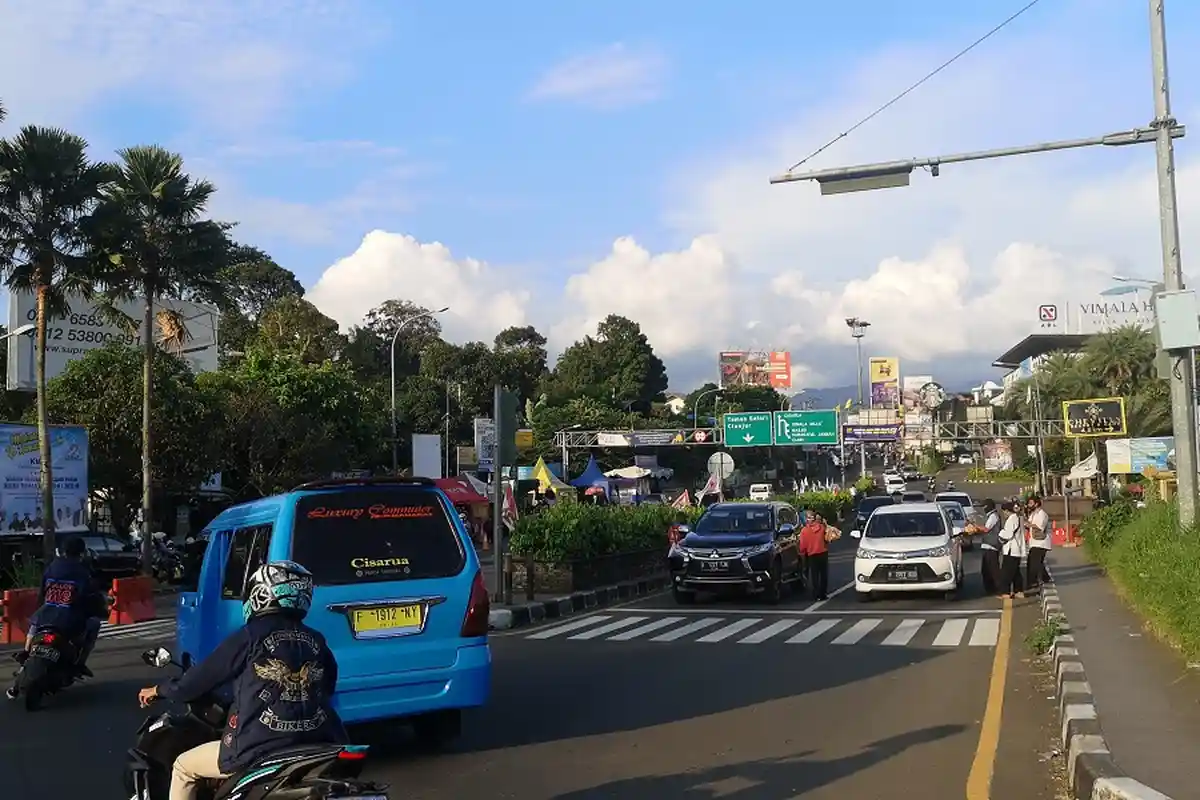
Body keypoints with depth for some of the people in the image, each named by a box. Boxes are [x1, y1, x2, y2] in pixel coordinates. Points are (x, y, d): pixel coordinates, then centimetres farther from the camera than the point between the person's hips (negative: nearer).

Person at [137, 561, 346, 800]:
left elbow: (201, 678, 3)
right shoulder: (317, 642, 10)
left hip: (260, 749, -5)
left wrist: (160, 690, 21)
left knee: (184, 767, 18)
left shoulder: (250, 637, -4)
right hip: (316, 747, 5)